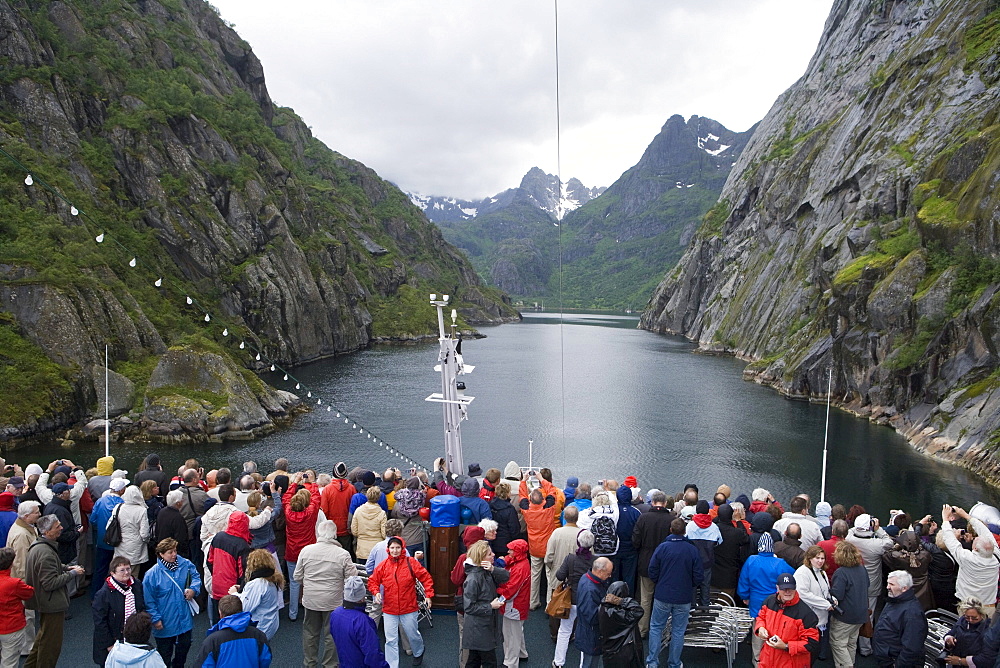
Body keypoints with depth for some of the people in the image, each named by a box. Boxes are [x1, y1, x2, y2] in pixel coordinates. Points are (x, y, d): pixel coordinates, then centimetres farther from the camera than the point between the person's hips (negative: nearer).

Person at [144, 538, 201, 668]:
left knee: (184, 646, 23)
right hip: (165, 623, -4)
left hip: (184, 619, 4)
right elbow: (149, 601, -13)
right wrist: (156, 619, -14)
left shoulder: (185, 564, -8)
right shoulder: (152, 574, -19)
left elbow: (196, 576, 10)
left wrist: (193, 589, -10)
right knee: (165, 654, 12)